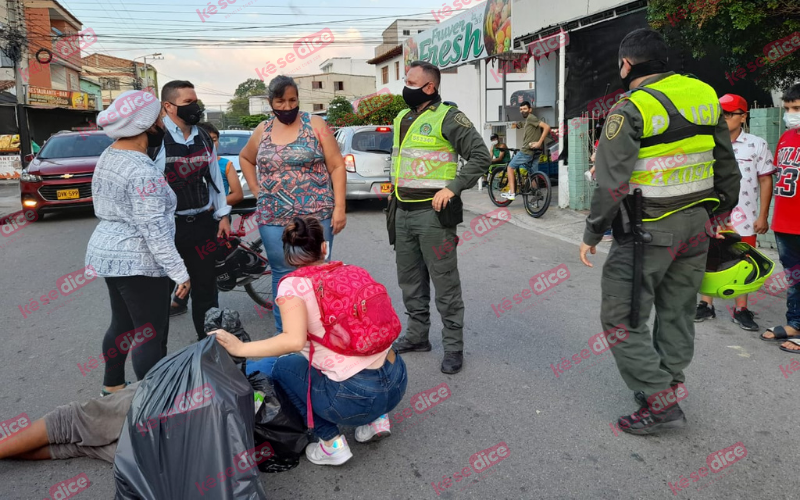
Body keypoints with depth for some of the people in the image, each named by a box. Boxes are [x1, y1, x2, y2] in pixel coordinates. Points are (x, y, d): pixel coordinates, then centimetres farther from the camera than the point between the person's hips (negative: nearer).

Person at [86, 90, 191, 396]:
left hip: (107, 251, 10)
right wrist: (179, 272, -22)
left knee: (123, 324, 22)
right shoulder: (142, 171, -23)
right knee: (152, 333, 0)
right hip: (138, 261, -10)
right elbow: (154, 230, -25)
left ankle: (112, 385, 35)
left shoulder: (108, 156, 7)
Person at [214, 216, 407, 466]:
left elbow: (294, 341, -21)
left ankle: (332, 444, 12)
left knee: (283, 366, 19)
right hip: (397, 381, 6)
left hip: (355, 397, -6)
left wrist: (240, 348, -10)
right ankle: (376, 419, 23)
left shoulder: (293, 284, -6)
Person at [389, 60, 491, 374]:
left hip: (433, 213, -8)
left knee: (445, 282, -1)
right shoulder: (401, 118, 15)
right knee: (410, 281, 15)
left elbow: (480, 155, -12)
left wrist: (453, 188, -18)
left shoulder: (447, 118, -8)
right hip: (403, 212, 8)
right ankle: (417, 336, 29)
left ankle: (453, 347, 9)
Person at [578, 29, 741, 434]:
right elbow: (726, 164, 13)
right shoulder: (705, 95, 6)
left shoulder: (630, 111, -14)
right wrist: (724, 210, 25)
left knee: (621, 317, 3)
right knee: (677, 312, 19)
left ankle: (660, 403, 5)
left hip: (647, 233, -7)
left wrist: (592, 235, -8)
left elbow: (611, 184, -18)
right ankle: (665, 385, 32)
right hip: (696, 225, 8)